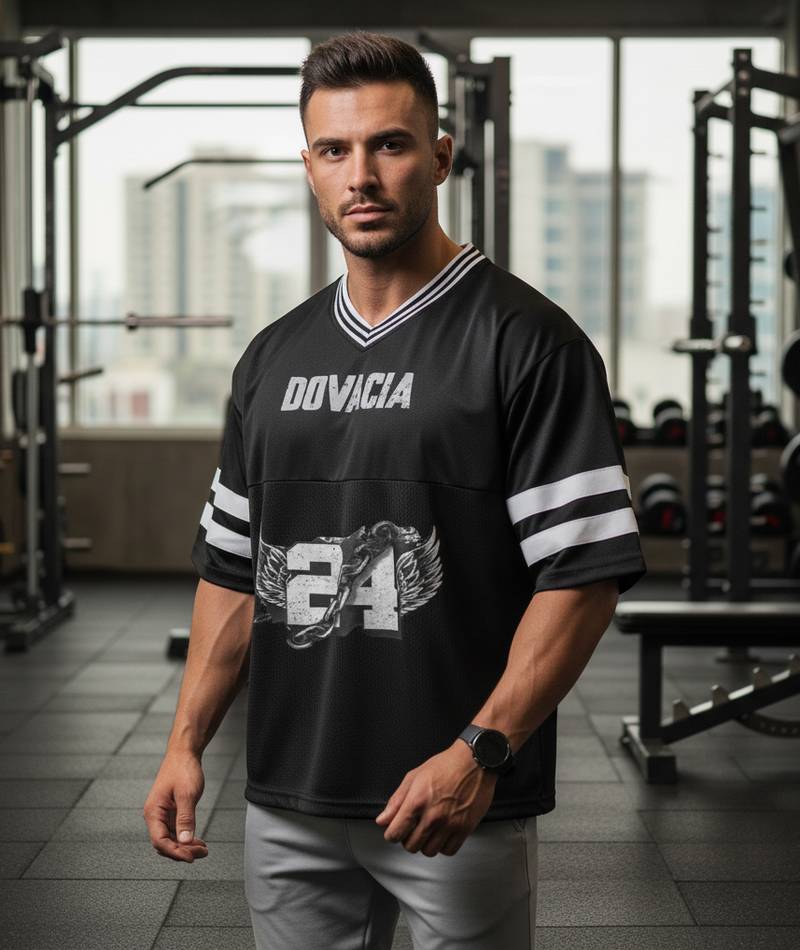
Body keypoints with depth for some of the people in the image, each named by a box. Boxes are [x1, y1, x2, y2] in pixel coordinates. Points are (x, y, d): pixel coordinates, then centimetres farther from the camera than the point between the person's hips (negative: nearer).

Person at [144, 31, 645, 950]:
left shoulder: (527, 340, -7)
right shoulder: (273, 355, 11)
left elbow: (584, 570, -13)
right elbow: (234, 566, 15)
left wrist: (479, 752, -21)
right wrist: (186, 743, 6)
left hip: (461, 807, -5)